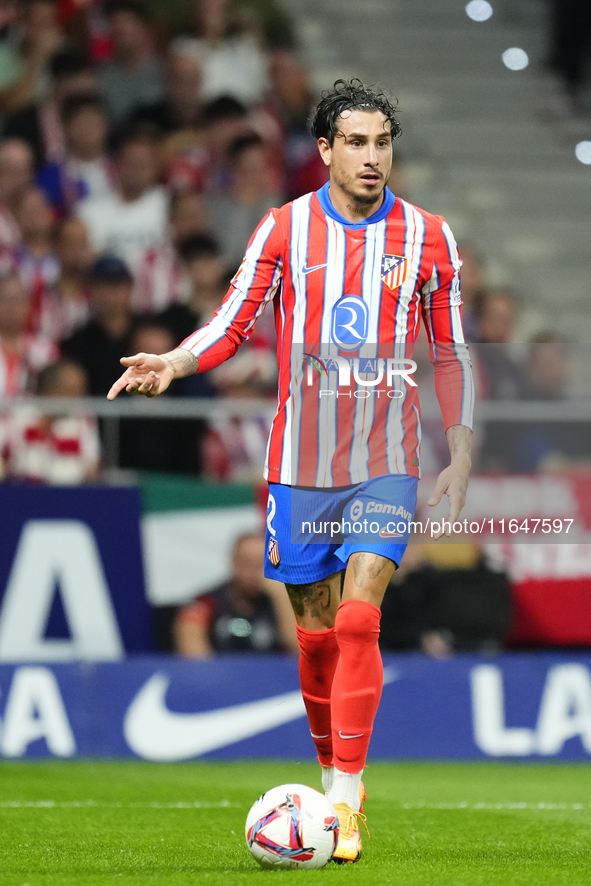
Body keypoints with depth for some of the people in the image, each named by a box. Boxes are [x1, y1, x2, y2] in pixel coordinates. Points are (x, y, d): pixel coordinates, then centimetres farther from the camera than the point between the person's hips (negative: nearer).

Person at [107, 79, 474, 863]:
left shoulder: (428, 237, 1)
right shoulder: (283, 229, 0)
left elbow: (451, 352, 9)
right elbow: (234, 323, 2)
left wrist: (461, 453, 7)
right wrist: (174, 363, -17)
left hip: (387, 462, -1)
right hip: (300, 463, 1)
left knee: (359, 619, -15)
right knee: (316, 630, 7)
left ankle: (346, 800, -15)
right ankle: (333, 770, 24)